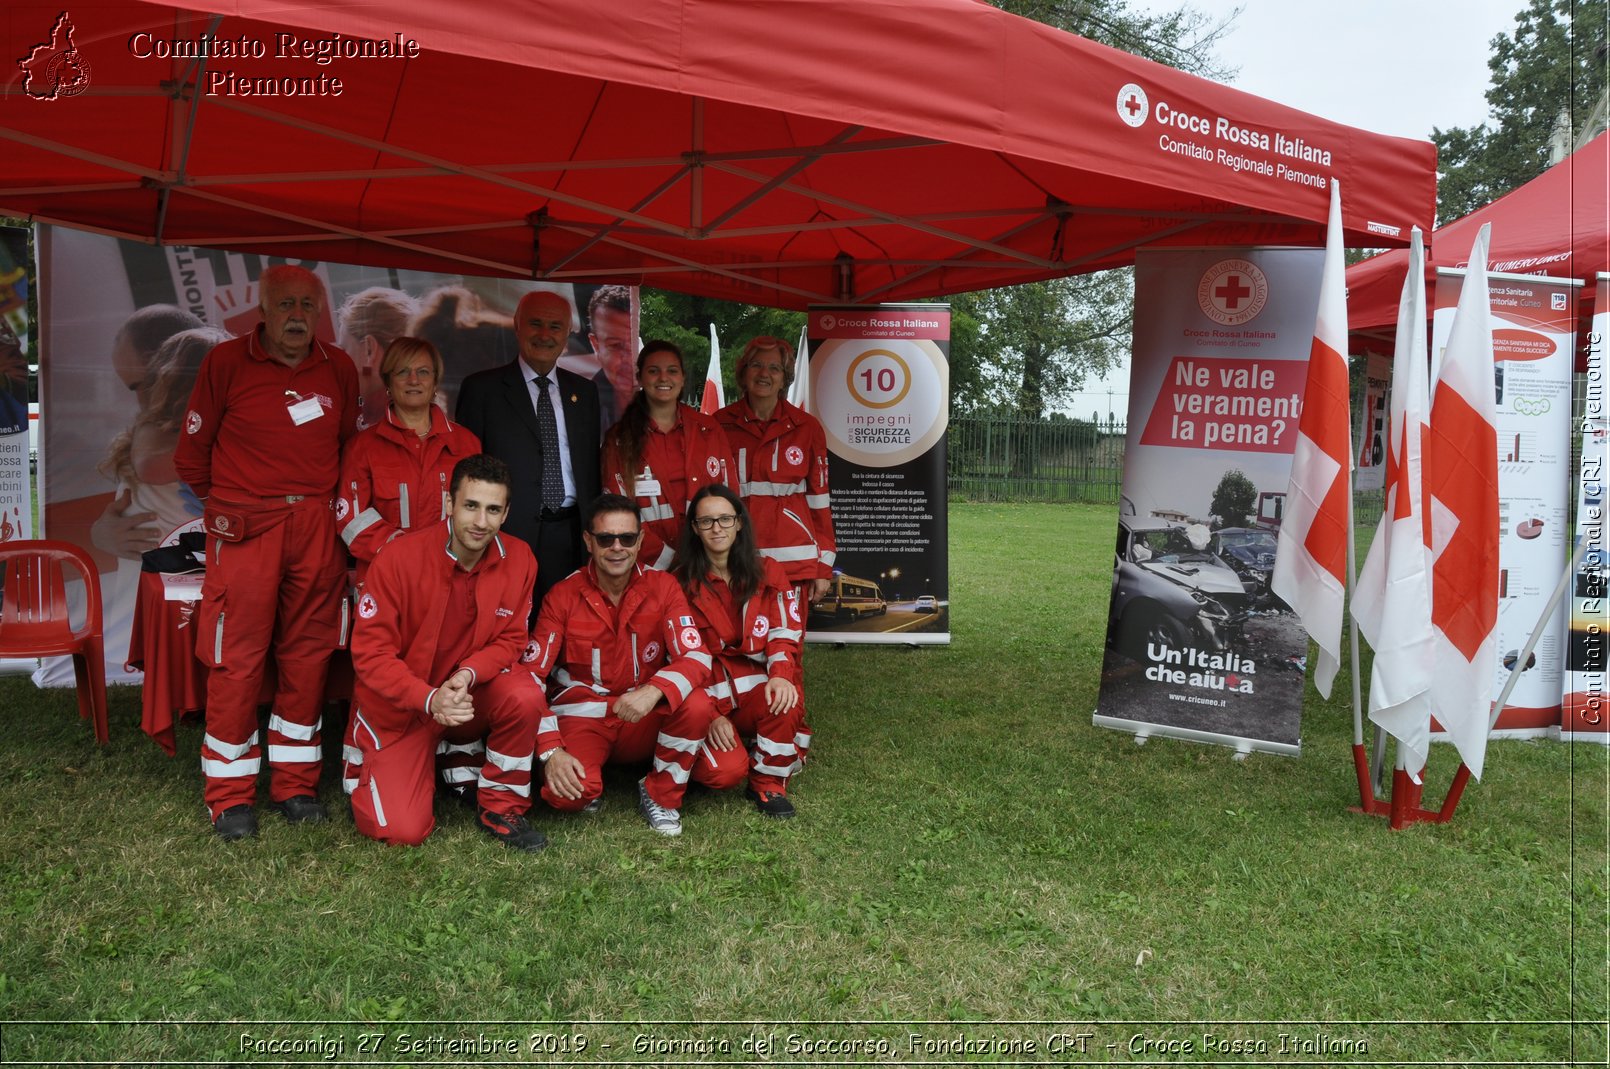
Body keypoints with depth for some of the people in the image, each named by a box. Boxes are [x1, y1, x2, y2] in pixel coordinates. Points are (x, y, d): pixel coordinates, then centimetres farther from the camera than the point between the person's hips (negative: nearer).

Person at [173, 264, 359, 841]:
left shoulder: (339, 368, 8)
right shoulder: (226, 360, -1)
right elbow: (192, 452, 5)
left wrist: (325, 502, 13)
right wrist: (224, 506, 10)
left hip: (317, 527, 3)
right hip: (243, 530, -3)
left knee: (307, 656, 6)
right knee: (236, 660, -2)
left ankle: (296, 783, 19)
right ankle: (231, 797, 11)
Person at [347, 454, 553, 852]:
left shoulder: (518, 559, -11)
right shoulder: (398, 557, -20)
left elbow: (510, 640, -4)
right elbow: (370, 652, -17)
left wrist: (469, 674, -25)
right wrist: (429, 699, -30)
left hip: (471, 696, 2)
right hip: (399, 708, -2)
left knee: (526, 695, -30)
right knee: (404, 831, -13)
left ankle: (501, 807, -5)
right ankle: (371, 771, 24)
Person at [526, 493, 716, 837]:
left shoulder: (662, 587, -5)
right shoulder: (564, 596, -8)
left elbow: (697, 657, -15)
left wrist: (653, 691, -36)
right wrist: (550, 752, -23)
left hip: (644, 721, 2)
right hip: (581, 715, -2)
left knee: (697, 704, -29)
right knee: (567, 793, -31)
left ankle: (660, 795, -4)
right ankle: (588, 785, 7)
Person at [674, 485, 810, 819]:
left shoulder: (768, 573, 6)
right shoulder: (680, 584, 0)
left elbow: (785, 635, -1)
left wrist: (781, 675, -23)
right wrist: (709, 715, -13)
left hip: (757, 688, 2)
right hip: (705, 695, -2)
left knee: (786, 697, -34)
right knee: (724, 771, -28)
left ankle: (769, 782, -8)